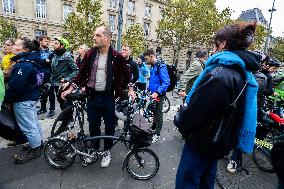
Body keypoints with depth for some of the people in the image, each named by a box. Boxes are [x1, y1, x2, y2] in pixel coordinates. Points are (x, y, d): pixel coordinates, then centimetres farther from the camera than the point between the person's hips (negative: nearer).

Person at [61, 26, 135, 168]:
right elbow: (82, 74, 9)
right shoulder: (90, 55, 2)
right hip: (92, 97, 3)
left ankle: (107, 152, 32)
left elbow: (127, 72, 6)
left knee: (109, 126, 11)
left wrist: (130, 89, 4)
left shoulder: (116, 57, -6)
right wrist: (70, 89, 5)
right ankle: (94, 149, 38)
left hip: (109, 98, -3)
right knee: (93, 126, 15)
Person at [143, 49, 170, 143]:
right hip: (153, 94, 9)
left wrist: (157, 92, -28)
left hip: (159, 95, -8)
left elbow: (166, 82, -23)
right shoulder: (153, 67, 11)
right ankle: (153, 128, 38)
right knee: (154, 112, 20)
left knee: (158, 114, 3)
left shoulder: (161, 67, -17)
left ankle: (157, 134, 16)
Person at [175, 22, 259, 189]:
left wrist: (180, 118, -5)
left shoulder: (219, 74, -27)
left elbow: (195, 112, -27)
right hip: (220, 142, 9)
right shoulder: (245, 74, 5)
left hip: (203, 142, -9)